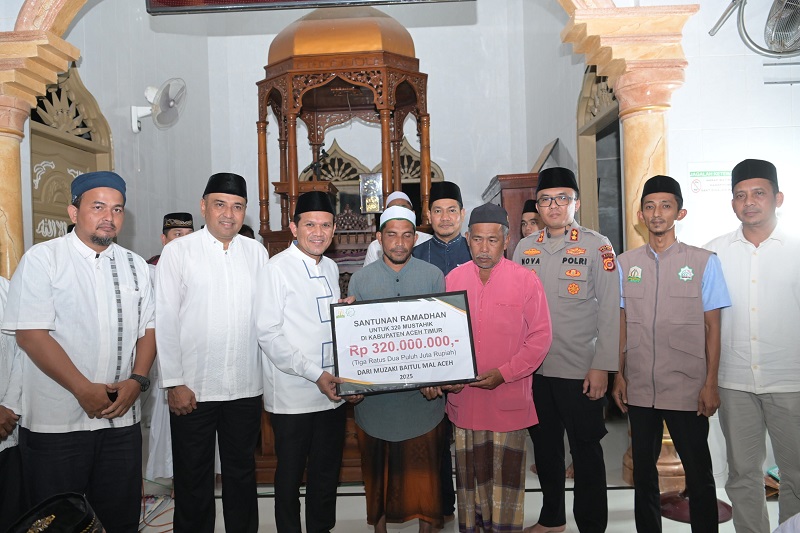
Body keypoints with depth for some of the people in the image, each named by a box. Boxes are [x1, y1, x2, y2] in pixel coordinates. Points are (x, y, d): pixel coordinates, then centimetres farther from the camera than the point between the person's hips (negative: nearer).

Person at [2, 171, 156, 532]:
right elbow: (30, 334, -12)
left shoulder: (135, 266, 9)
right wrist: (83, 389, -16)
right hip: (55, 423, -4)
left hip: (122, 418, 4)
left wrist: (137, 381, -7)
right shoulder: (42, 259, -4)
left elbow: (148, 329, 9)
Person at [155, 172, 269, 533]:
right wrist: (174, 382, -8)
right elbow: (164, 320, -5)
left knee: (242, 472, 17)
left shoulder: (257, 253, 5)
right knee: (193, 478, 12)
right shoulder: (178, 252, -3)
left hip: (246, 387, 3)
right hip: (192, 388, -2)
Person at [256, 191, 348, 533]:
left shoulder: (331, 268, 11)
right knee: (291, 472, 9)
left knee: (327, 470, 17)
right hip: (292, 394, -6)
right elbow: (268, 335, -15)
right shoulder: (277, 269, -10)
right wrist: (315, 374, -17)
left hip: (331, 390, 6)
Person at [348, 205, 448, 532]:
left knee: (424, 467, 8)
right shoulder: (360, 279, 3)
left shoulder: (433, 276, 1)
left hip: (423, 393, 0)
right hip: (374, 393, 1)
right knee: (378, 467, 13)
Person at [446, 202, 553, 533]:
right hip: (464, 397, 3)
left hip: (509, 397, -2)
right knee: (469, 473, 13)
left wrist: (503, 373, -13)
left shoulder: (526, 281, -5)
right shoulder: (453, 279, 3)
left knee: (505, 473, 6)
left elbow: (541, 336, -5)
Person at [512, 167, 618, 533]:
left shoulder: (597, 246, -5)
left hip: (580, 369, -4)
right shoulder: (524, 248, 7)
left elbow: (610, 310, -8)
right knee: (544, 445, 16)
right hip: (534, 368, 4)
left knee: (586, 450, 7)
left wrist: (601, 367, -13)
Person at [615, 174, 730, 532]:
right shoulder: (625, 264, 6)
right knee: (643, 471, 15)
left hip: (687, 390, -2)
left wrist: (711, 384, -5)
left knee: (699, 475, 9)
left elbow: (712, 327, -2)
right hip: (639, 389, 3)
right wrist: (619, 376, 6)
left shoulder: (703, 262, -2)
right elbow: (622, 325, 8)